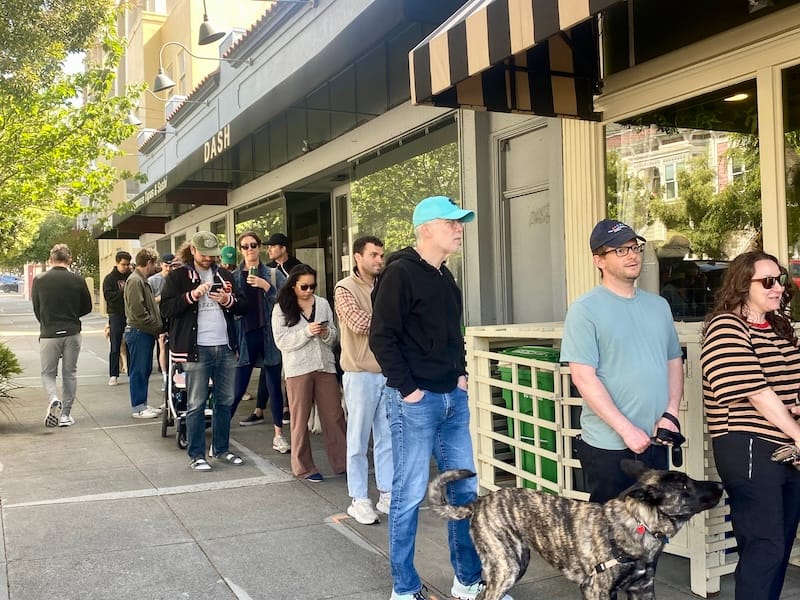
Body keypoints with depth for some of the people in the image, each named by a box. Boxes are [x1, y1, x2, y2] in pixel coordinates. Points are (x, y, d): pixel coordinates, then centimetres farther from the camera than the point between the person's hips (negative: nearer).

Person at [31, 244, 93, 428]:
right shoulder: (77, 280, -4)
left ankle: (54, 400, -15)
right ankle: (65, 414, 13)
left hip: (48, 334, -1)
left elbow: (36, 309, 4)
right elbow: (87, 307, 5)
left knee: (48, 373, 12)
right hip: (72, 333, 1)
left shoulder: (39, 280, -4)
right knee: (70, 373, 12)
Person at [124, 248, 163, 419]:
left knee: (145, 370, 13)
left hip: (146, 332, 10)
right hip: (138, 331, -10)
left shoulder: (142, 281, 18)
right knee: (138, 371, -3)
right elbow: (138, 311, -21)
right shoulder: (135, 281, -14)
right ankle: (137, 408, 3)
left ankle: (142, 404, 21)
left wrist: (157, 327, 10)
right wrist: (157, 327, -15)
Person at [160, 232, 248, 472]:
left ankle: (221, 449, 24)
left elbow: (243, 306, 15)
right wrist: (192, 296, -20)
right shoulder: (178, 276, 0)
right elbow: (166, 308, -8)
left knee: (225, 401, 12)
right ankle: (196, 455, 8)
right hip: (196, 349, -5)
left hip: (225, 347, 5)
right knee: (196, 404, 0)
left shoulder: (224, 276, 15)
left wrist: (229, 301, -6)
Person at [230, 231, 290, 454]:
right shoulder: (234, 276, 5)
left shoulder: (273, 274, 4)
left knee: (273, 384, 6)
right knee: (238, 388, -2)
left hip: (269, 334, 1)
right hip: (245, 335, 0)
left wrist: (266, 286, -16)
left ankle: (278, 434, 14)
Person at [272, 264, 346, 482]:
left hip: (325, 366, 3)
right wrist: (307, 331, -18)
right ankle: (304, 467, 16)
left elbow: (333, 336, 11)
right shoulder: (281, 309, -1)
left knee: (334, 415, 3)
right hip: (298, 369, -2)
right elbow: (281, 341, -8)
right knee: (300, 419, 6)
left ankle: (342, 462, 10)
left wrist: (326, 333, -12)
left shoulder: (323, 304, 8)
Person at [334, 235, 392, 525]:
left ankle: (387, 495, 19)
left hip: (388, 373, 5)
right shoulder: (345, 289, -5)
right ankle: (359, 500, 12)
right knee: (359, 440, 4)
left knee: (387, 438, 9)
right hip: (361, 374, -5)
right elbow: (359, 323, -18)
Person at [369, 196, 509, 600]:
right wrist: (407, 389, -16)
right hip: (415, 401, -8)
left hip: (453, 399, 8)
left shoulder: (445, 278, 14)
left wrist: (461, 373, 11)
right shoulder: (400, 273, -11)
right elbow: (382, 337, -16)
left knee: (464, 490, 12)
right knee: (409, 495, 1)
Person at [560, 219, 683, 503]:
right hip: (608, 447, -6)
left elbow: (674, 362, 16)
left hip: (655, 442, 6)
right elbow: (584, 378, -15)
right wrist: (626, 429, -16)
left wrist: (671, 414, 1)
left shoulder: (658, 305, 11)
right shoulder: (585, 309, -9)